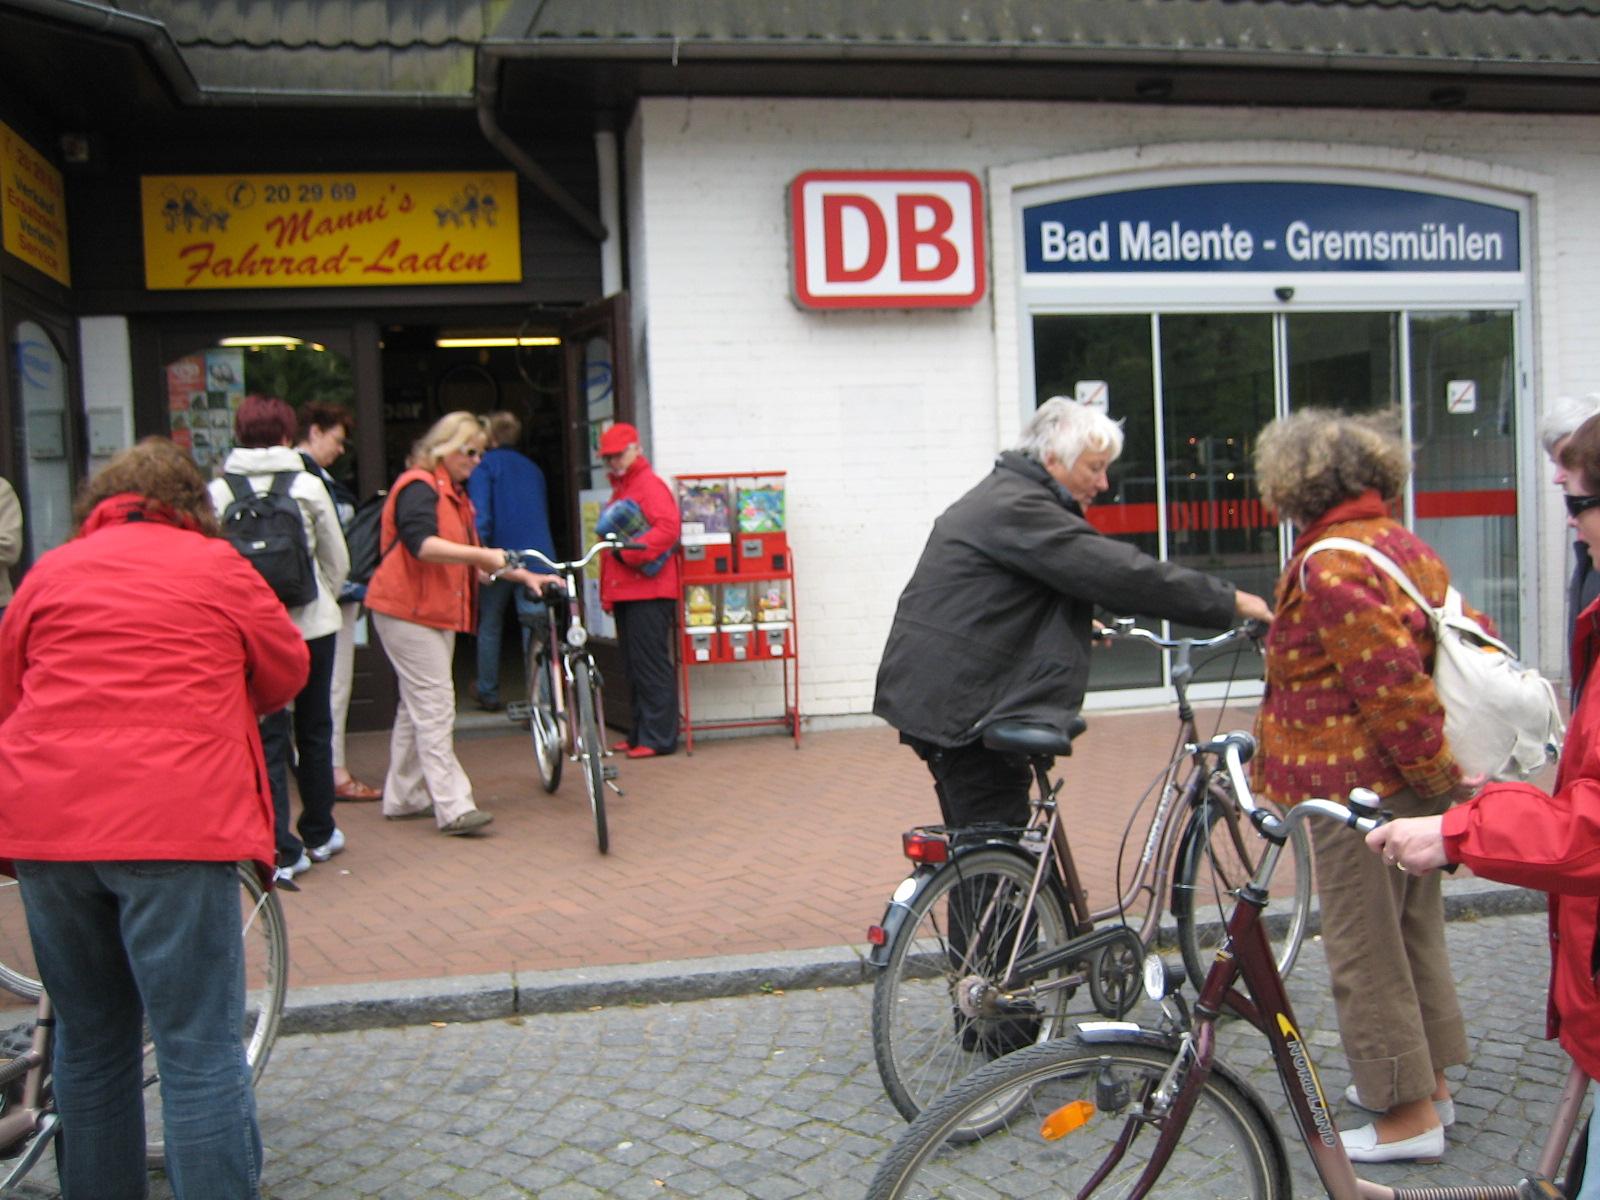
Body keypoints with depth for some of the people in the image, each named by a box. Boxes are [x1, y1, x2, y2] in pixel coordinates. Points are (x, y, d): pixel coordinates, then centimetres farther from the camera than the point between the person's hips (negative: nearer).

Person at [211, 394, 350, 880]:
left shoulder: (216, 492, -4)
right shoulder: (308, 486, -4)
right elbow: (338, 561, 3)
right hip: (311, 623, 0)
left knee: (268, 736, 5)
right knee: (314, 730, 16)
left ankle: (281, 850, 2)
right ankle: (318, 833, 27)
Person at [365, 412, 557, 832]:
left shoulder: (455, 494, 19)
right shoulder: (419, 487, -13)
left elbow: (469, 559, 20)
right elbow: (422, 545, -30)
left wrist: (524, 576, 10)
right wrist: (482, 555, -35)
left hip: (437, 612, 10)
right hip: (408, 612, -10)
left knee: (417, 706, 14)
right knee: (435, 706, -12)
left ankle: (402, 797, 23)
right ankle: (453, 807, -12)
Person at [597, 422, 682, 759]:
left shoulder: (650, 484, -7)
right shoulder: (619, 489, 22)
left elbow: (668, 526, -22)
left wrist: (629, 552, -23)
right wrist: (606, 591, 20)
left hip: (648, 593, -9)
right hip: (624, 592, 10)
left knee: (651, 665, -8)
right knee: (633, 667, 12)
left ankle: (659, 737, -4)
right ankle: (639, 733, 19)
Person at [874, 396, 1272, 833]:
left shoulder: (1002, 497, 17)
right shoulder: (1018, 509, -18)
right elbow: (1120, 572, -22)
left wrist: (1079, 623, 30)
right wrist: (1230, 601, -18)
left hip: (942, 696, 11)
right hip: (958, 704, -11)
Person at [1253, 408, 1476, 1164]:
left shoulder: (1330, 567, -20)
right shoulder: (1404, 546, 9)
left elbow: (1389, 683, -26)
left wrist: (1435, 773, -15)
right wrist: (1442, 770, 13)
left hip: (1361, 783, -10)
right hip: (1414, 780, 10)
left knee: (1364, 945, 2)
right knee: (1412, 929, 20)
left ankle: (1410, 1115, 11)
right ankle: (1427, 1081, 34)